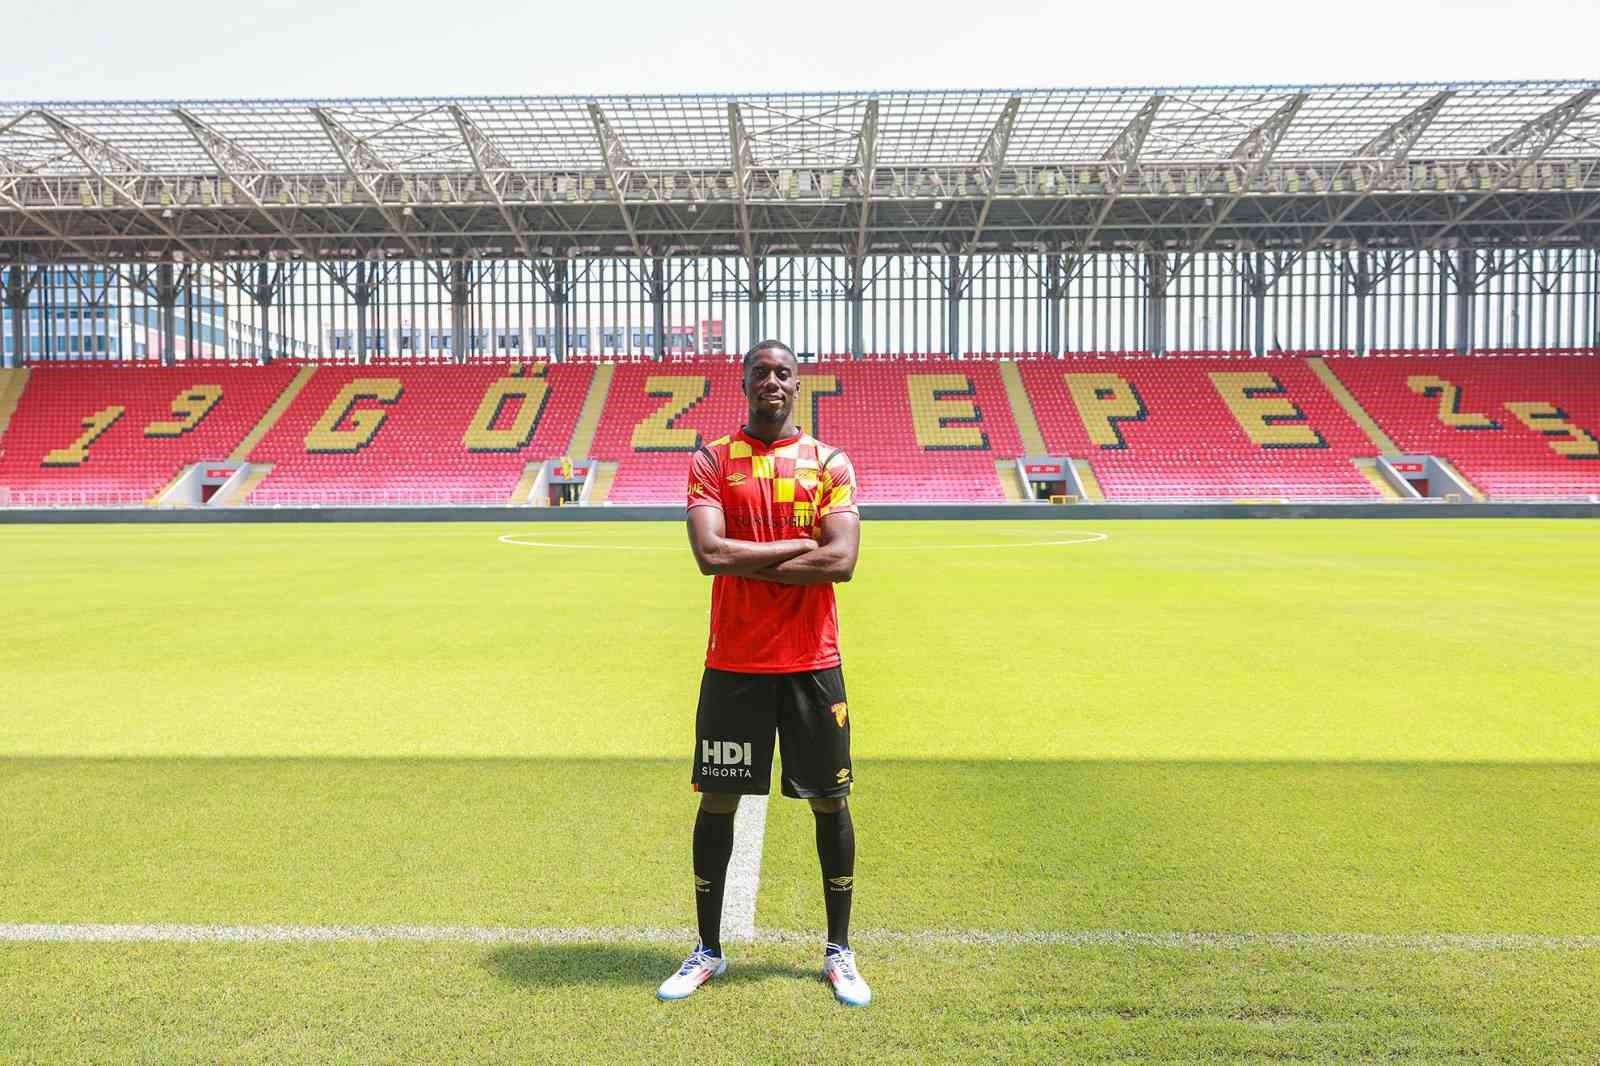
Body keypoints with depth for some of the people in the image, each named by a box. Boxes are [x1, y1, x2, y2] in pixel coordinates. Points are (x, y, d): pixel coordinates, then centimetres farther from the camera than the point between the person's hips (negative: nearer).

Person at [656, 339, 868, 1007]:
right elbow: (709, 553, -13)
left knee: (830, 803, 8)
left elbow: (842, 560, -12)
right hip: (734, 662, 0)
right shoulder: (712, 461, 2)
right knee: (717, 803, 7)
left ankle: (839, 952, 25)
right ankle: (708, 951, 26)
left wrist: (745, 562, -12)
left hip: (812, 662, 0)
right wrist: (800, 545, -11)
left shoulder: (830, 464, 2)